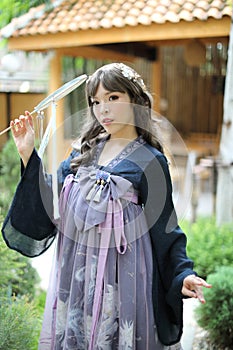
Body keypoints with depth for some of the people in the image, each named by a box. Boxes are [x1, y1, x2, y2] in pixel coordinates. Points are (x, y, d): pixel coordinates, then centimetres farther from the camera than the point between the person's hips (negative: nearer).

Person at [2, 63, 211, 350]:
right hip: (74, 269, 5)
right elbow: (50, 198, 8)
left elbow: (165, 228, -7)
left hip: (118, 272, -5)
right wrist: (29, 155, 1)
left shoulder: (150, 160, -8)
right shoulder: (85, 151, 7)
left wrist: (183, 273, -19)